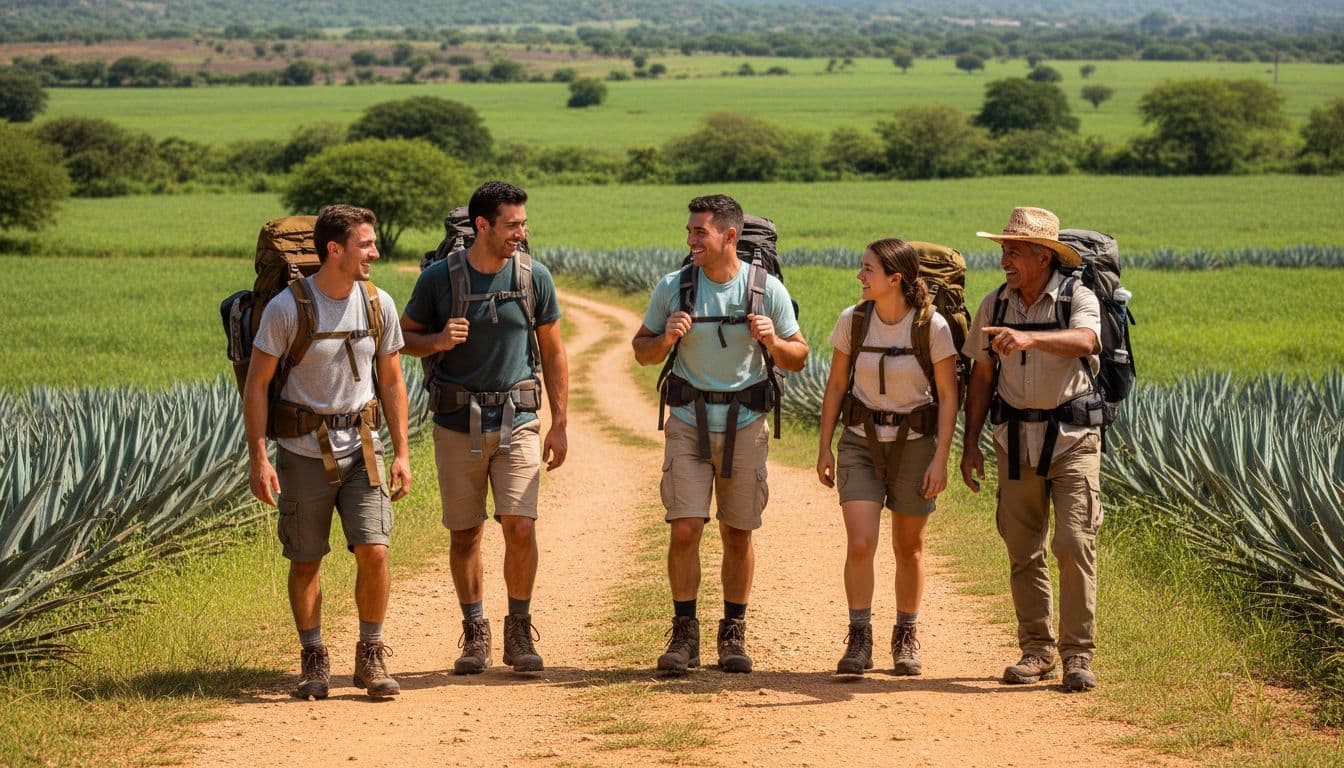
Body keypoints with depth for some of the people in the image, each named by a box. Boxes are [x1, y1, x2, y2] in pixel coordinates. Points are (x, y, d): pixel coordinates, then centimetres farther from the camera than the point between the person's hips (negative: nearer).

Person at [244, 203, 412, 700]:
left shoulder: (378, 305, 1)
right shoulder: (288, 307, -12)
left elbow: (391, 381, 10)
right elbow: (256, 384, -7)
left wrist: (402, 452, 5)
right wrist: (258, 459, -12)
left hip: (361, 448, 2)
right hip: (304, 450, -2)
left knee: (373, 552, -9)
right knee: (305, 562, 5)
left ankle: (371, 658, 8)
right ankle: (314, 661, 21)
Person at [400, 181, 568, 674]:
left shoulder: (534, 277, 0)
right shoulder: (439, 277, -4)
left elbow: (552, 352, 8)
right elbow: (405, 337, 8)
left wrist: (559, 424, 5)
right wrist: (438, 341, -15)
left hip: (518, 420, 0)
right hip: (457, 424, 0)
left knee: (520, 527, -10)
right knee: (464, 535, 5)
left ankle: (520, 632, 4)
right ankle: (475, 633, 19)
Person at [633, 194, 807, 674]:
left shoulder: (768, 289, -3)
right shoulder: (672, 287, -2)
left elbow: (797, 359, 4)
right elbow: (642, 351, 8)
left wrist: (772, 341, -17)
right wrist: (666, 338, -13)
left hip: (745, 425, 0)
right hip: (689, 422, 0)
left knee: (738, 535, 5)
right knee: (685, 529, -9)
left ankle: (733, 634, 17)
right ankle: (684, 634, 2)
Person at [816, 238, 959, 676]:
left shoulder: (932, 326, -13)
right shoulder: (852, 321, -5)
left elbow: (948, 396, -8)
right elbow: (836, 386, 5)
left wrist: (940, 460, -12)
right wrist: (824, 447, 3)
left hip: (914, 444, -1)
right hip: (861, 443, 1)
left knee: (908, 549, 10)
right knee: (860, 544, -13)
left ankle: (906, 639, 25)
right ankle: (859, 640, -3)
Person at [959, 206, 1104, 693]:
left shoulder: (1078, 298, -6)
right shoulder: (994, 306, 7)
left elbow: (1084, 342, -28)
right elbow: (982, 376, 12)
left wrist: (1029, 338, -44)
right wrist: (971, 443, 7)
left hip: (1072, 438, -4)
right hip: (1016, 439, 4)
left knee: (1075, 543, -11)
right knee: (1024, 551, 5)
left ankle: (1078, 656, -6)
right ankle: (1037, 652, 14)